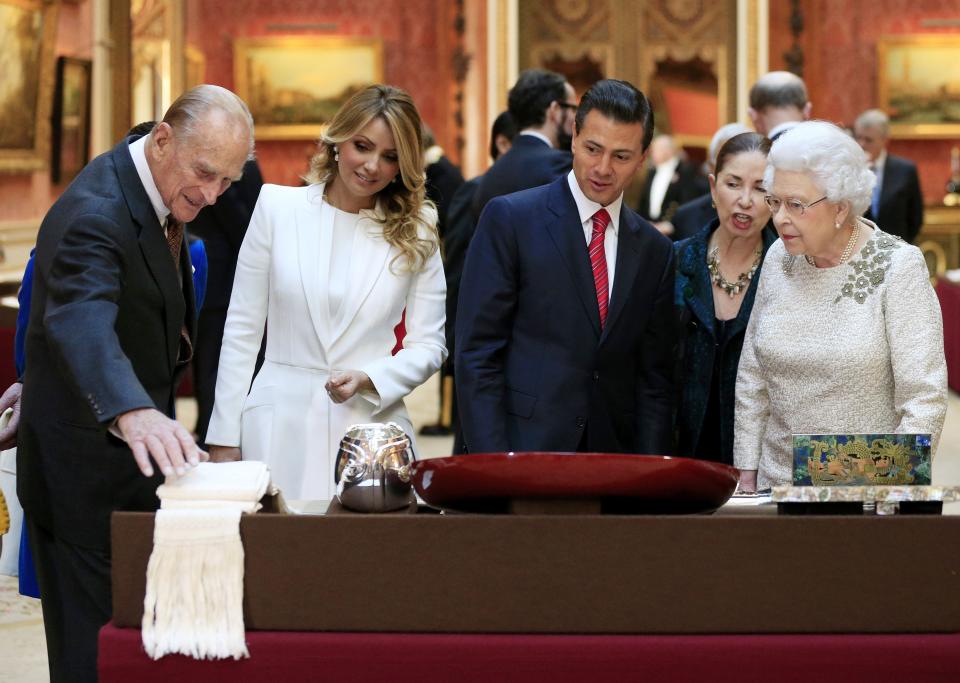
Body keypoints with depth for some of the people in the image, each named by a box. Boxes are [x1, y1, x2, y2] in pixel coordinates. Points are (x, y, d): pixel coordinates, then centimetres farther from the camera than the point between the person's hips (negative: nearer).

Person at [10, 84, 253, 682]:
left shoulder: (163, 192, 4)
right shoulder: (94, 213, -27)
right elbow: (81, 320, -47)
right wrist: (133, 412, -63)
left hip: (135, 455, 9)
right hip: (86, 472, -9)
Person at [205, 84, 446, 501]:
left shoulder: (416, 234, 5)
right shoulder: (278, 208, 4)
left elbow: (429, 345, 7)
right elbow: (242, 329, 5)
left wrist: (367, 379, -12)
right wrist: (224, 438, 2)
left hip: (372, 426, 0)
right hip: (280, 431, 0)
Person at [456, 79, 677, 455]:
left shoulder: (655, 251, 10)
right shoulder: (509, 219, -2)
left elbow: (654, 377, 11)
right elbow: (477, 353, -6)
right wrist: (492, 465, -14)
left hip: (612, 453, 4)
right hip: (523, 450, -4)